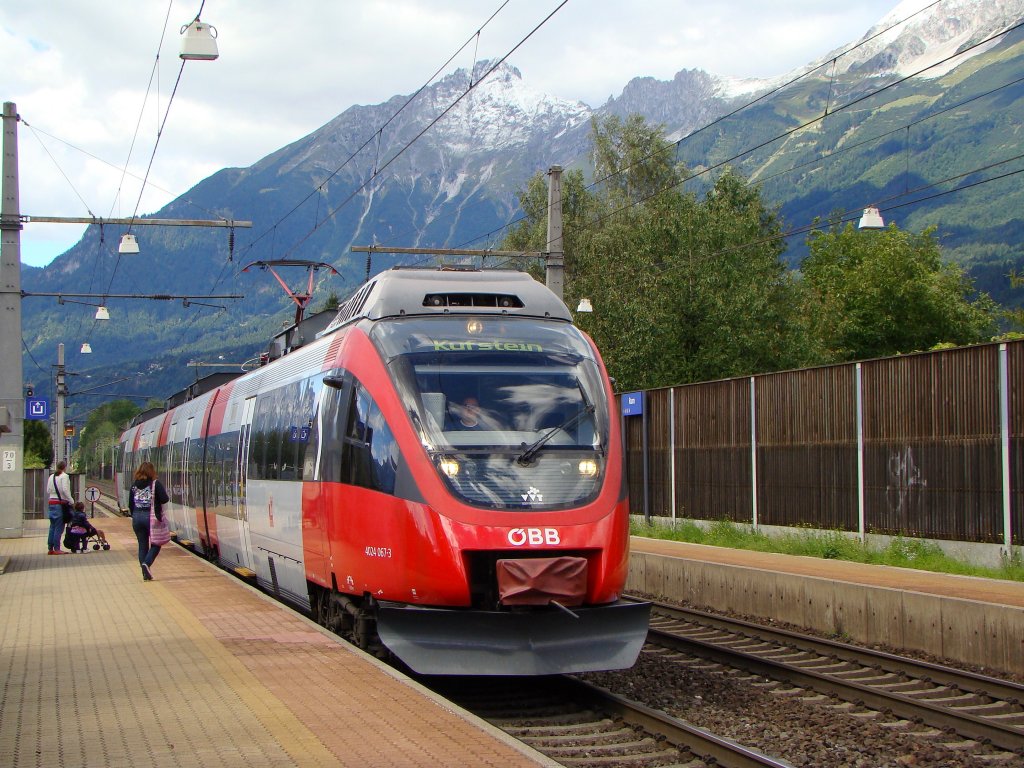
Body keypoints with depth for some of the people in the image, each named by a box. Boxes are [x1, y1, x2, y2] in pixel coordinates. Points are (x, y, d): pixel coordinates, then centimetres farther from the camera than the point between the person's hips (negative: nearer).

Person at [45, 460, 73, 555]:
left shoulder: (51, 476, 12)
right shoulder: (64, 476, -8)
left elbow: (48, 491, 12)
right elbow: (65, 490, -16)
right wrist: (70, 501, -10)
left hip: (51, 502, 7)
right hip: (61, 503, -7)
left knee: (52, 526, 12)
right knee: (59, 527, -3)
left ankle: (50, 548, 13)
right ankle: (56, 549, -4)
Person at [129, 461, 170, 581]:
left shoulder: (134, 486, 6)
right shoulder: (155, 484, -7)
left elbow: (130, 504, 9)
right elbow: (164, 499, -12)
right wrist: (168, 497, 10)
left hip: (137, 518, 4)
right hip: (151, 517, -4)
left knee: (142, 545, 10)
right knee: (155, 544, 7)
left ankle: (145, 574, 8)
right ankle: (147, 563, -18)